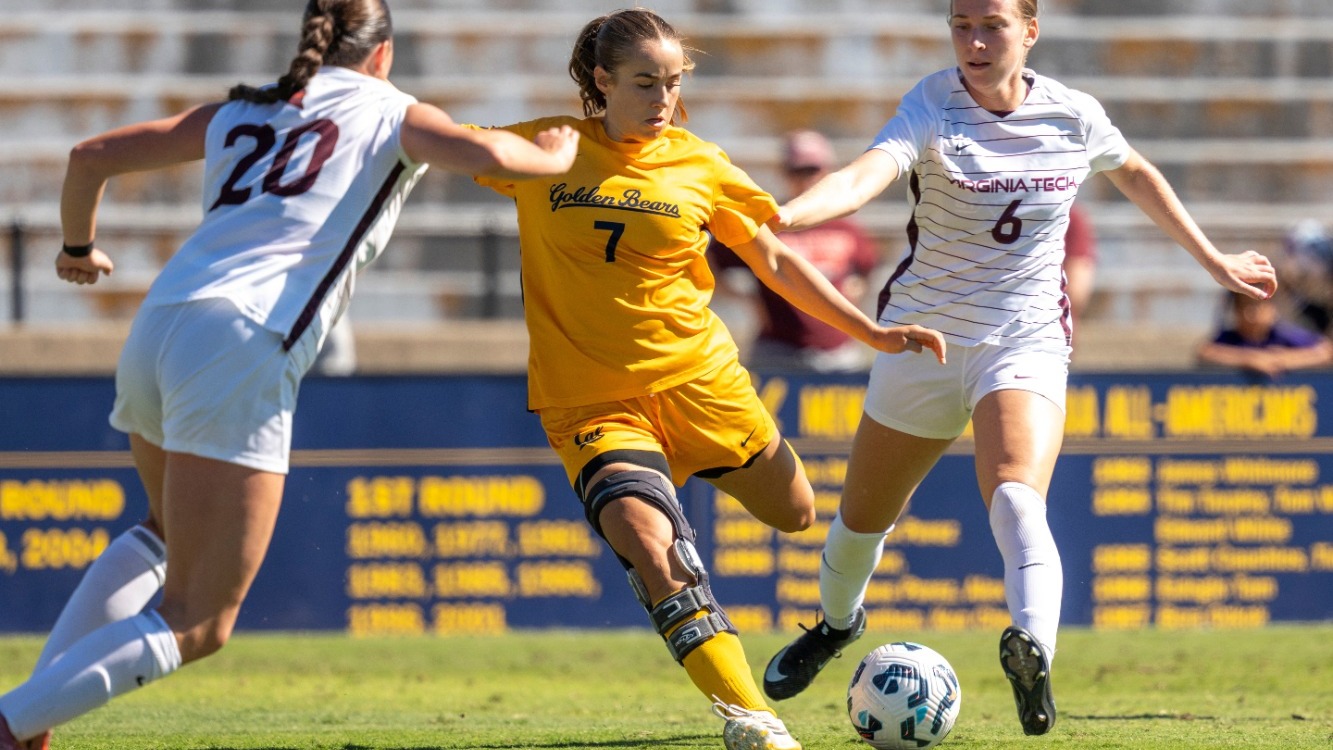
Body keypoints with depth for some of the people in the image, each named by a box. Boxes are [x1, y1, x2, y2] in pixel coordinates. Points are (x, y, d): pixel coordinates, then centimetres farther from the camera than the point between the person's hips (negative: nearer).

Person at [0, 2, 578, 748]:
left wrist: (79, 247, 40)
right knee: (197, 626, -3)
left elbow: (91, 157, 21)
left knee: (171, 533, 35)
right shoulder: (390, 113, 11)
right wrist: (552, 156, 14)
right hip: (243, 350, -7)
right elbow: (482, 153, -7)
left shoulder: (239, 113, 23)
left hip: (155, 332, 7)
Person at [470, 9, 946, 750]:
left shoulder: (700, 167, 0)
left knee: (797, 514, 16)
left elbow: (775, 260, 10)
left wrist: (872, 332, 8)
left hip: (699, 377, 3)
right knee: (647, 541, -27)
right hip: (592, 402, -3)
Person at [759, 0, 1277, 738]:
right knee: (863, 516, 19)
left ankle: (1035, 655, -50)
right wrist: (782, 216, -56)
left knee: (1016, 501, -29)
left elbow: (1135, 174, 18)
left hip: (1026, 340, -1)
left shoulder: (1073, 116, -5)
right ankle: (837, 621, 51)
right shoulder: (932, 108, -14)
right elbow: (865, 175, -34)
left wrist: (1214, 261, 26)